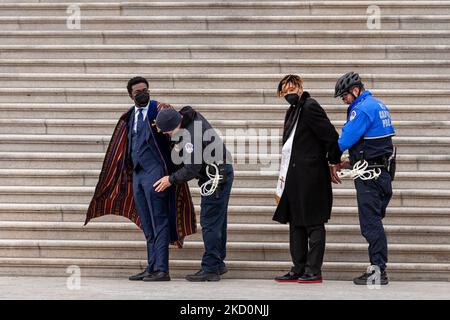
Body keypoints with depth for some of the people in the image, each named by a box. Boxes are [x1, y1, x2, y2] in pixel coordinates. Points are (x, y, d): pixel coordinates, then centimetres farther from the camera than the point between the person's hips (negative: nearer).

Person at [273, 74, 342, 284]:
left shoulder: (310, 107, -11)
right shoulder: (292, 111, 17)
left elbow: (332, 137, -14)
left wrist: (334, 162, -4)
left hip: (311, 177, -10)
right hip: (294, 177, 10)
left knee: (314, 224, -4)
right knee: (296, 224, 12)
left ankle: (314, 271, -2)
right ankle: (298, 269, 17)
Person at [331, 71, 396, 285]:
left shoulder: (362, 109, -14)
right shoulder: (379, 106, 17)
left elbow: (345, 139, -17)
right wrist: (351, 161, 11)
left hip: (369, 175, -10)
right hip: (383, 171, 10)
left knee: (370, 222, -8)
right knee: (375, 221, 11)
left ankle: (378, 270, -9)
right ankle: (379, 268, 11)